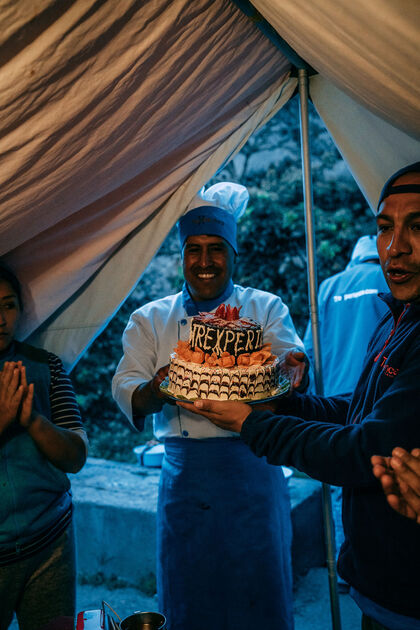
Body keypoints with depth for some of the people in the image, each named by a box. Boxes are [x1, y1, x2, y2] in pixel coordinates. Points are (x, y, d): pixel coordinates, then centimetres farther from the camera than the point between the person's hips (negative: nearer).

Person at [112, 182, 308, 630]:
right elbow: (125, 387, -3)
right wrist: (155, 390, -27)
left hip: (253, 472, -1)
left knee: (260, 591, 9)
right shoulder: (150, 320, 7)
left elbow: (290, 358, -9)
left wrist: (290, 366, -34)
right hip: (185, 473, 1)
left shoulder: (265, 308, 5)